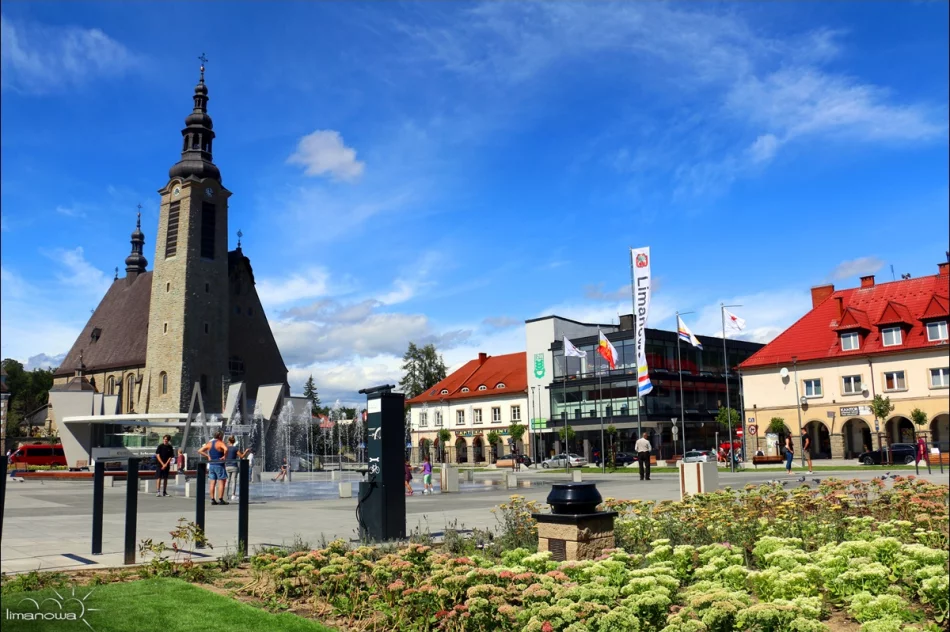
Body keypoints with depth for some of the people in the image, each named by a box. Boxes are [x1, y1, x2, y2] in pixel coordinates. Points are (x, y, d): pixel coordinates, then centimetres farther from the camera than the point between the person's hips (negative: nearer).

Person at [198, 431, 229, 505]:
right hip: (219, 465, -6)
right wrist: (224, 456, -14)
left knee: (212, 483, 7)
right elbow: (226, 449, -30)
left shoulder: (209, 443, 10)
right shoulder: (220, 443, -10)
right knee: (221, 482, -1)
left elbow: (200, 451, 10)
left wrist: (207, 456, 9)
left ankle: (213, 500, 7)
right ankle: (220, 500, -4)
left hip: (211, 465, 6)